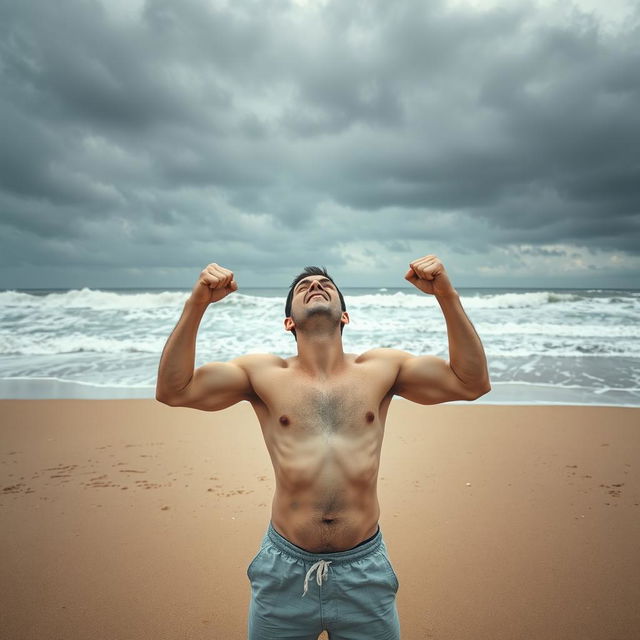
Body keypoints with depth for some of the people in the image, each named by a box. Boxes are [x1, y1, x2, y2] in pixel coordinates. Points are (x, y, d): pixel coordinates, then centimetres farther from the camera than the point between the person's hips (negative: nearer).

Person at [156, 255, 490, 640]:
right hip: (284, 568, 0)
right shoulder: (264, 374, -3)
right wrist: (197, 303, -17)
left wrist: (447, 295, -13)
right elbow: (173, 390, -8)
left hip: (365, 567, 1)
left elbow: (472, 383, -4)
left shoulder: (380, 370, -1)